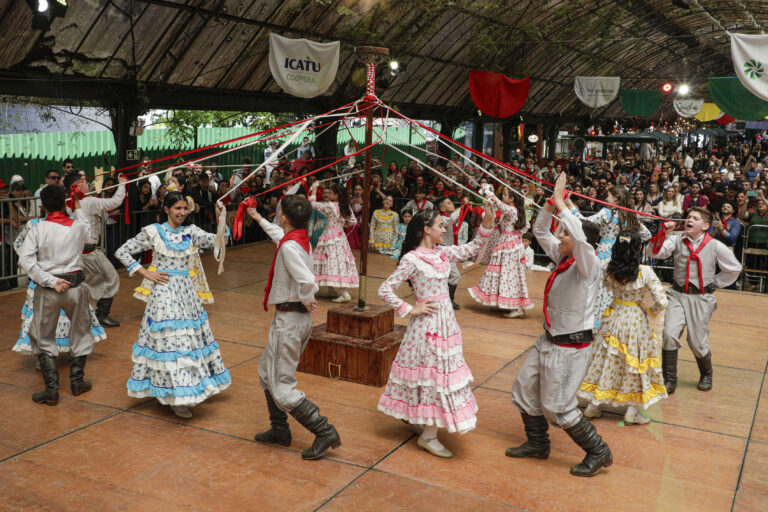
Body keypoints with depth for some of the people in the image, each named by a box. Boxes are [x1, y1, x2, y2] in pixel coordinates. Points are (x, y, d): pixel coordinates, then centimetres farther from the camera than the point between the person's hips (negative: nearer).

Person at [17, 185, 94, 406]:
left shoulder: (37, 229, -9)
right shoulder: (78, 226, -3)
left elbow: (25, 260, -18)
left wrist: (51, 281, -15)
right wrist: (78, 208, 35)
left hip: (48, 290, -2)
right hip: (75, 285, 2)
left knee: (43, 338, 11)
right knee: (80, 333, 21)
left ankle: (51, 389, 7)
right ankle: (77, 381, 25)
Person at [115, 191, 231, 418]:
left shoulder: (190, 232, 7)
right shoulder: (153, 232, -3)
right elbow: (122, 252, 0)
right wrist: (146, 273, -6)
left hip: (187, 292, 5)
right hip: (164, 292, -5)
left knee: (190, 337, 11)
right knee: (169, 340, -5)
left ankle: (185, 391, 27)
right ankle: (174, 398, 2)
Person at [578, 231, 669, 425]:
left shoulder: (610, 269, -9)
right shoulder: (645, 272, -20)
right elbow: (662, 301, -19)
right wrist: (652, 311, -1)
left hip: (613, 317, 4)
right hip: (636, 320, -4)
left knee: (608, 359, 15)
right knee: (635, 361, 10)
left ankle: (592, 405, 23)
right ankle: (631, 412, 16)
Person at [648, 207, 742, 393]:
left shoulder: (715, 246, -3)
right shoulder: (677, 241, -1)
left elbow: (734, 269, 9)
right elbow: (654, 252, -13)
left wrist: (715, 282, 7)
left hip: (701, 298, -1)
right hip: (677, 295, 1)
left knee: (697, 342, 5)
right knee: (670, 335, -16)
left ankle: (706, 375, 36)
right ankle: (669, 379, 0)